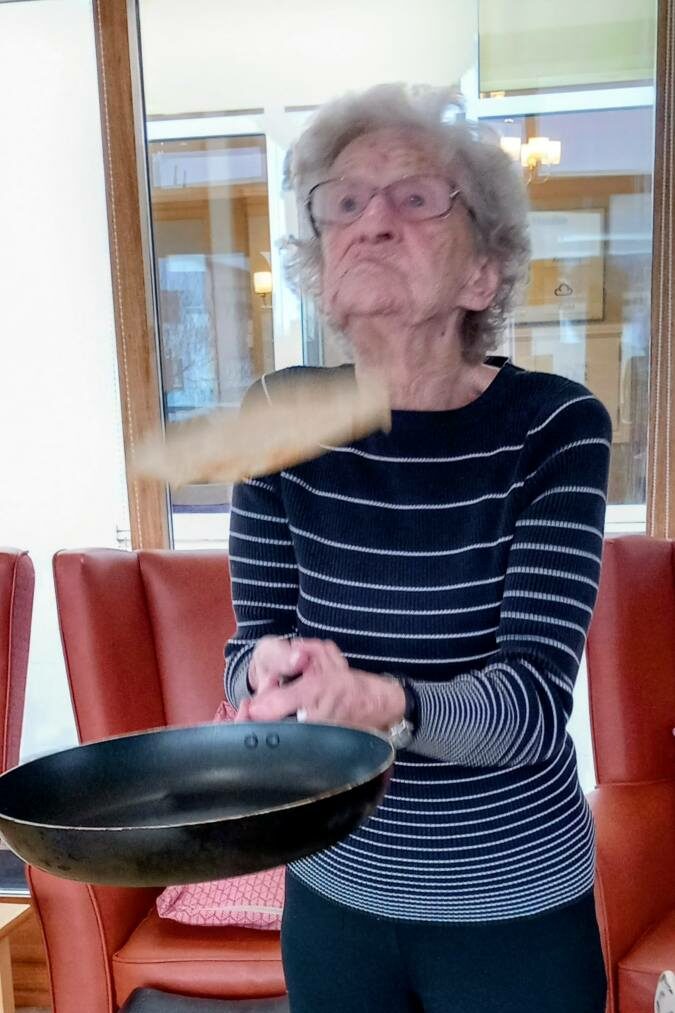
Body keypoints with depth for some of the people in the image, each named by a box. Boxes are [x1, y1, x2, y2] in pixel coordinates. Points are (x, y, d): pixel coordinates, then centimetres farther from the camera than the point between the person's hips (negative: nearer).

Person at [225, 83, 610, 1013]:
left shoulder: (555, 427, -16)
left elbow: (535, 700, -21)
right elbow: (249, 642, -4)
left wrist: (381, 702, -40)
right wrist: (272, 668, -27)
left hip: (515, 908, -2)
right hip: (332, 891, 2)